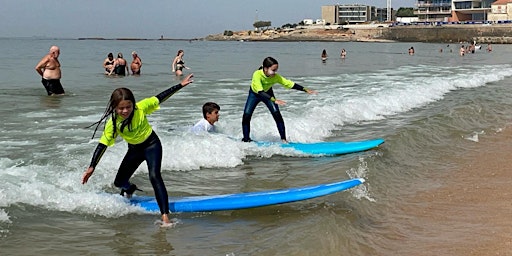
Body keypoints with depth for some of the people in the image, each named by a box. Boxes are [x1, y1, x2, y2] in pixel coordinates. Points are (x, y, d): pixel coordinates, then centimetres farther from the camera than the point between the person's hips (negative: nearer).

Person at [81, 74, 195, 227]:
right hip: (134, 149, 3)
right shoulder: (112, 123, -21)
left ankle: (165, 216, -29)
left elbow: (160, 97, -11)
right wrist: (92, 167, -21)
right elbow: (102, 145, -17)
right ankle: (129, 189, 52)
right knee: (119, 182, 10)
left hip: (152, 144, -3)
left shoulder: (141, 108, -23)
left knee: (154, 176, -25)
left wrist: (181, 85, -8)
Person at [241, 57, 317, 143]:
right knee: (246, 115, -15)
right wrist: (274, 100, -61)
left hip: (268, 93, 2)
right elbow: (260, 92, -50)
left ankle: (283, 139, -6)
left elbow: (290, 84, -23)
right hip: (254, 94, -2)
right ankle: (246, 139, 3)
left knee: (277, 114, -15)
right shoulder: (257, 74, -40)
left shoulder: (276, 77, -29)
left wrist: (306, 90, -28)